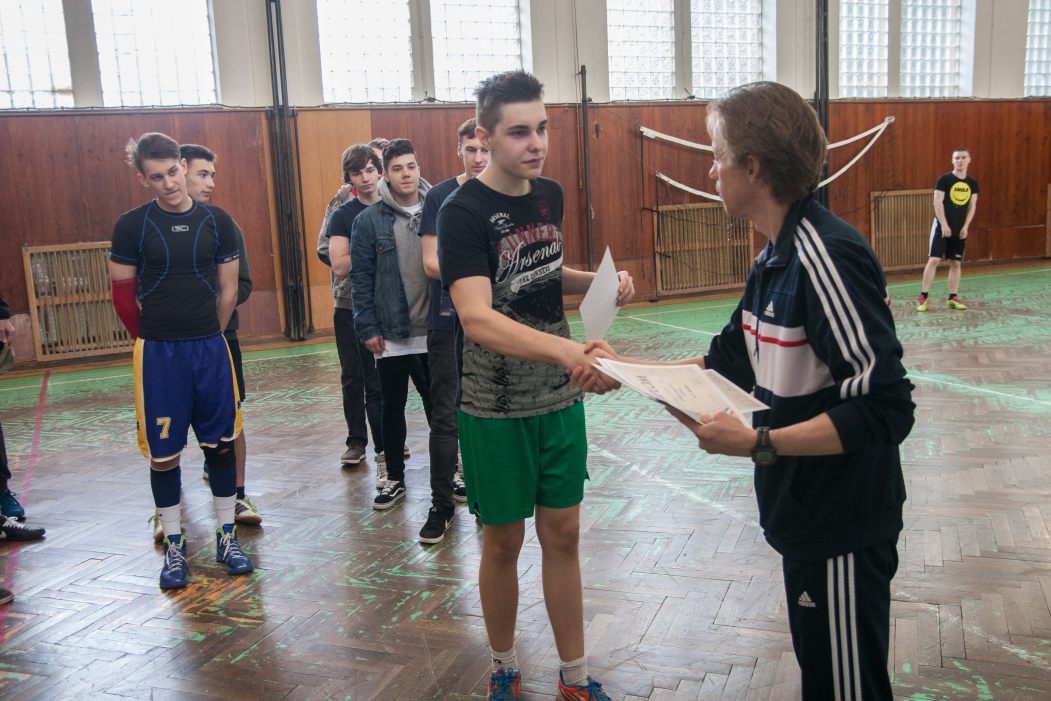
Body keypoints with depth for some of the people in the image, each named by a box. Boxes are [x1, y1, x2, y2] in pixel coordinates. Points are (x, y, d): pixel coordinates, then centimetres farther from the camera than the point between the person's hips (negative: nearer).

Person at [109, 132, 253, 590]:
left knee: (221, 444, 9)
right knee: (164, 452, 5)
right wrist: (156, 340, 7)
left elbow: (228, 290, 7)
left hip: (210, 348, 2)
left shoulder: (216, 221, 1)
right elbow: (123, 295, 2)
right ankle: (174, 545, 20)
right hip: (158, 353, -2)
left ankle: (227, 535, 24)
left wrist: (205, 338, 10)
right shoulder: (132, 226, -4)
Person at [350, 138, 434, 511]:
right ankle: (395, 478, 26)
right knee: (392, 407, 11)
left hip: (435, 331, 1)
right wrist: (367, 328, -8)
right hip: (390, 335, -1)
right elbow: (361, 278, -3)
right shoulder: (368, 221, -3)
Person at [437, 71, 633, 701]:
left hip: (560, 398, 6)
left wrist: (600, 282, 1)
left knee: (563, 534, 13)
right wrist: (565, 349, -46)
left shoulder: (550, 194, 3)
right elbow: (477, 318, -32)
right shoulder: (464, 212, -17)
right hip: (496, 409, -5)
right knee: (504, 541, 10)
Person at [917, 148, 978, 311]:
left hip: (960, 230, 4)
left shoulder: (972, 183, 7)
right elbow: (937, 202, -10)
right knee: (934, 260, -10)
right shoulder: (944, 180, -6)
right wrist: (944, 225, -15)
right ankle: (923, 297, -6)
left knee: (956, 263, 6)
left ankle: (953, 298, 13)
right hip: (942, 227, -4)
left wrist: (965, 226, -1)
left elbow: (972, 206, 9)